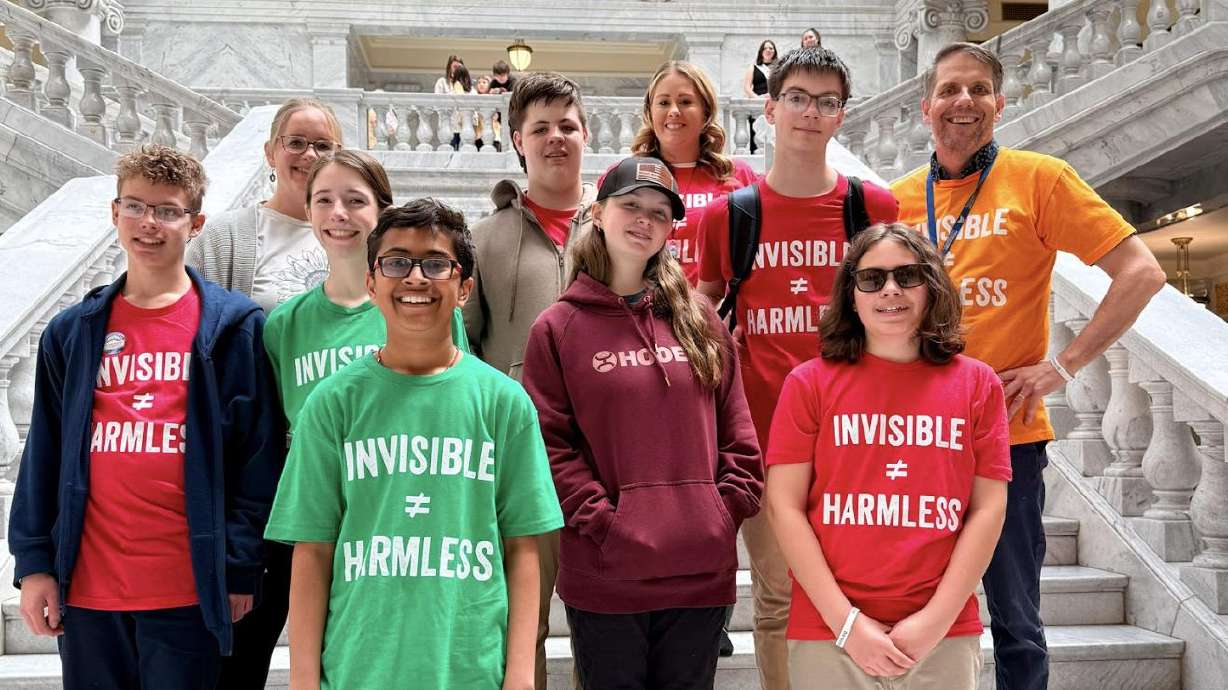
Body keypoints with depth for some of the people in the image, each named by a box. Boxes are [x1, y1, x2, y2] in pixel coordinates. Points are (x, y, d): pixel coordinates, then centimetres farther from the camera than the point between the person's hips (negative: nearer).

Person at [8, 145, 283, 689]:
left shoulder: (234, 327, -1)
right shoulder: (72, 332, 9)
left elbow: (258, 455, -2)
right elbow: (44, 454, 11)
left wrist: (240, 569, -5)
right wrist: (34, 562, 6)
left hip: (187, 589, -3)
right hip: (86, 586, 3)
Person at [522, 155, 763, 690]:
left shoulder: (700, 321, 10)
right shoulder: (558, 328, 0)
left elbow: (736, 431, 10)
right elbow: (548, 445, -6)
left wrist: (729, 509, -1)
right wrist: (603, 521, -13)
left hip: (702, 570, 3)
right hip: (604, 577, -3)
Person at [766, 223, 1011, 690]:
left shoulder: (977, 384, 5)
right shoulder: (809, 383, 1)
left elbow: (989, 509, 2)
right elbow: (784, 506, -3)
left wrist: (936, 619, -7)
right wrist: (846, 621, -9)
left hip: (946, 637, 1)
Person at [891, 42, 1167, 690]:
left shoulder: (1037, 177, -4)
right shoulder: (897, 198, 7)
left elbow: (1141, 271, -6)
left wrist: (1063, 364, -11)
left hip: (1007, 430, -3)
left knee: (1015, 622, 6)